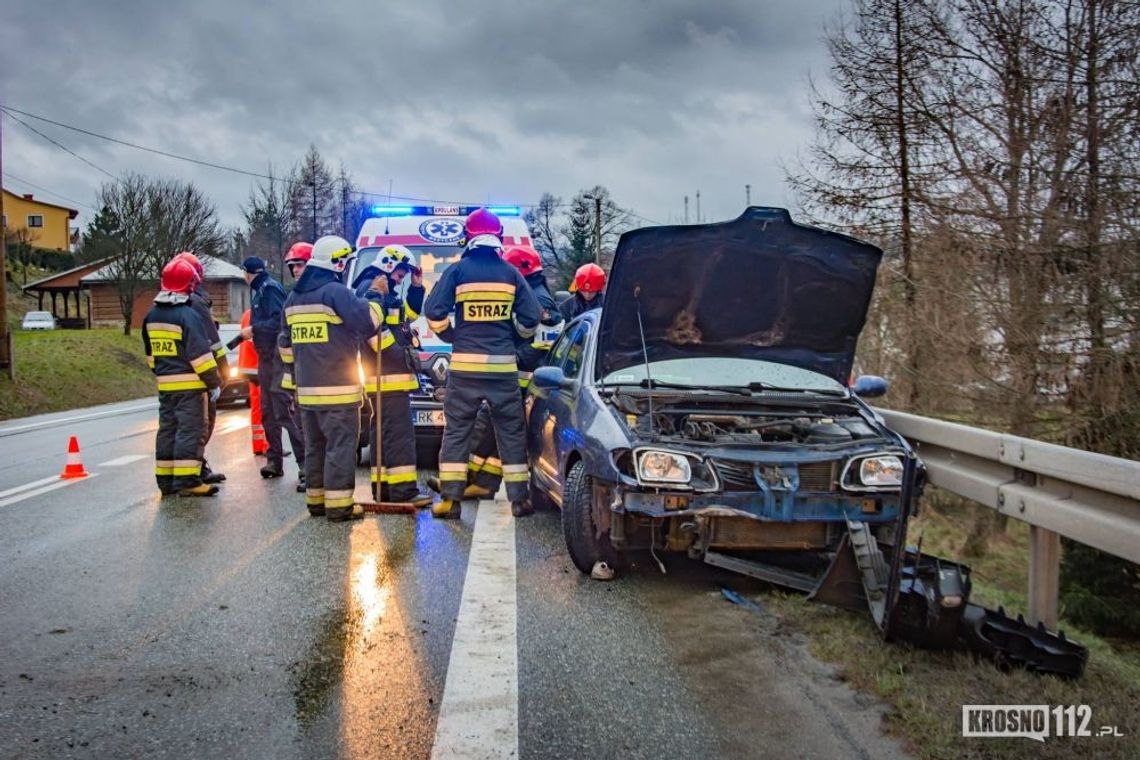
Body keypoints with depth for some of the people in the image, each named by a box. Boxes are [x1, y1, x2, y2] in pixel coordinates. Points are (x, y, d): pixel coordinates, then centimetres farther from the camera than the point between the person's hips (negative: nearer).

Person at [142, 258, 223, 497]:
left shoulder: (151, 316, 11)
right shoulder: (188, 315, -15)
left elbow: (150, 354, 19)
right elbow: (200, 354, -17)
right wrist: (214, 382, -11)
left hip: (165, 385, 8)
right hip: (190, 385, -8)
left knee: (167, 429, 13)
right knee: (190, 431, -5)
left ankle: (165, 479, 17)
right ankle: (187, 480, -7)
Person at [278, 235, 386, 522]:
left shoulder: (294, 298, 15)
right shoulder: (335, 291, -12)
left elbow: (285, 342, 22)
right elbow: (367, 323, -19)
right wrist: (376, 294, -4)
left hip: (306, 389, 8)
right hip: (337, 389, -8)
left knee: (315, 445, 15)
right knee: (340, 445, -4)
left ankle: (315, 499, 21)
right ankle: (339, 504, -3)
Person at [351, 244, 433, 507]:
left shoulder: (384, 291, 23)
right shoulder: (371, 288, -10)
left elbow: (410, 313, 29)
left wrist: (416, 286, 17)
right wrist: (397, 353, -18)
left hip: (384, 376, 11)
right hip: (388, 375, -11)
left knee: (382, 432, 11)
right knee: (399, 432, -13)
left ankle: (383, 487, 16)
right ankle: (403, 490, -14)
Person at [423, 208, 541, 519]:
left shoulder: (457, 270, -1)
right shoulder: (511, 273, 4)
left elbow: (434, 312, -6)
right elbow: (531, 318, 3)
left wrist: (451, 336, 12)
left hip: (464, 364, -1)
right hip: (503, 365, 1)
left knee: (456, 431, 7)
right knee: (511, 432, 9)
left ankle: (450, 499, 5)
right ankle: (519, 499, 11)